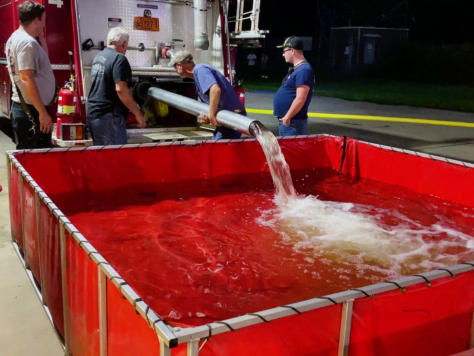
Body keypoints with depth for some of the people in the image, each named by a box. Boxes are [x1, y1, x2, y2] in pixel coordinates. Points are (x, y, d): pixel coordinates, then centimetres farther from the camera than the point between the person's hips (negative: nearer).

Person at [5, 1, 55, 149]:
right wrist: (43, 113, -24)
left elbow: (43, 58, 27)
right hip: (31, 110, -11)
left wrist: (41, 37, 15)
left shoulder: (15, 37, 15)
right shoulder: (27, 42, -16)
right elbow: (27, 79, -23)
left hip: (19, 107, 11)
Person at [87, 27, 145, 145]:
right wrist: (138, 114, -16)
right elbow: (121, 89, -21)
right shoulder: (119, 58, -12)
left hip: (92, 113, 9)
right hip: (109, 116, -9)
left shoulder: (98, 56, 17)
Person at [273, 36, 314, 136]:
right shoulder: (295, 68, 15)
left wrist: (287, 117, -20)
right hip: (285, 120, 10)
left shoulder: (304, 70, -17)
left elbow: (300, 99, -24)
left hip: (293, 123, -10)